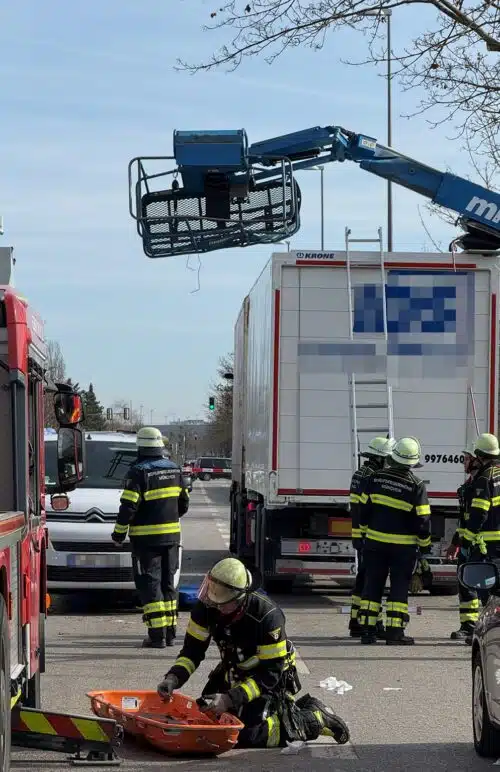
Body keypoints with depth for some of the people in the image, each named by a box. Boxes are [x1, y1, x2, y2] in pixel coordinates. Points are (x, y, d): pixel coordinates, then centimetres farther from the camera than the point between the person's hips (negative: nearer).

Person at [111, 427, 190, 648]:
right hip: (171, 535, 6)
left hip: (146, 538, -6)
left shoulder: (139, 472, -14)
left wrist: (119, 532, -6)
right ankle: (170, 632, 16)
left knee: (149, 584, -3)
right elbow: (184, 503, 15)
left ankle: (157, 635, -8)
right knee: (167, 583, 15)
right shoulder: (174, 469, 8)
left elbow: (128, 506, -17)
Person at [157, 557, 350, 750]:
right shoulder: (206, 606, -18)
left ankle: (316, 717, 1)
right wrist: (173, 678, -28)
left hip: (273, 677, -7)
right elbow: (193, 649, -9)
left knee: (249, 736, -21)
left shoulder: (268, 616, -34)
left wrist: (230, 699, -38)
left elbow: (270, 674, -29)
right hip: (234, 671, 7)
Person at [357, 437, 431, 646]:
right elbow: (422, 519, -10)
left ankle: (368, 630, 8)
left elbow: (364, 509, 5)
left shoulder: (376, 478, -1)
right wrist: (424, 543, 5)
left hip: (375, 542, 3)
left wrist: (365, 531, 20)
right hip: (403, 546, -3)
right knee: (399, 587, 4)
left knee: (372, 585, 9)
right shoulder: (416, 486, -11)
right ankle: (394, 631, 0)